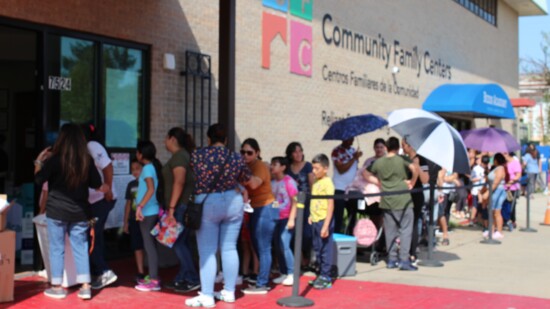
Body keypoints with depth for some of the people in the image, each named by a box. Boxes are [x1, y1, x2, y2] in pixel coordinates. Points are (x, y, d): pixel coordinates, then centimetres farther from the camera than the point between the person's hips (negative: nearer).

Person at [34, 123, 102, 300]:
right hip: (80, 211, 3)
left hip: (57, 211, -3)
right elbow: (97, 184, 7)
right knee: (81, 248, 9)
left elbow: (39, 180, -5)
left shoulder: (55, 159, -11)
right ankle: (85, 287, 8)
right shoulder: (87, 160, 0)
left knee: (57, 248, 7)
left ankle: (57, 287, 12)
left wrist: (39, 162, 9)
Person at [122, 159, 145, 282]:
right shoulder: (131, 185, 9)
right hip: (134, 220, 4)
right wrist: (126, 222, 12)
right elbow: (128, 204, 14)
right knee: (137, 247, 6)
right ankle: (140, 273, 14)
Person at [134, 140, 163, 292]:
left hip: (148, 212, -9)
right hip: (152, 211, 9)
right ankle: (153, 277, 21)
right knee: (151, 244, 14)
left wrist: (140, 206, -27)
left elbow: (151, 189, -24)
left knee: (149, 245, -6)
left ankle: (154, 281, -5)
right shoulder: (154, 166, 12)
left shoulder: (147, 168, -12)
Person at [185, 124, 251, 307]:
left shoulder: (197, 155, -6)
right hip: (233, 203, 3)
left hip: (207, 204, -3)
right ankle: (229, 292, 16)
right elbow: (246, 179, 15)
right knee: (229, 248, 10)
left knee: (207, 251, 1)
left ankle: (207, 296, -1)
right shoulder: (236, 158, 0)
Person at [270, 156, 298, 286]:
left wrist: (292, 219, -13)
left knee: (284, 246, -11)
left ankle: (291, 274, -2)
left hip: (286, 218, -6)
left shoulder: (288, 181, -9)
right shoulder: (272, 182, 6)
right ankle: (283, 274, 17)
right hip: (276, 218, 6)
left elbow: (294, 201, -9)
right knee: (278, 247, 8)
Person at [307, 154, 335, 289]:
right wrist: (311, 215, 10)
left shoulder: (327, 183, -13)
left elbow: (331, 205, -16)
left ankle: (326, 278, 6)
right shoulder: (316, 183, 10)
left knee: (326, 250, -1)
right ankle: (321, 275, 26)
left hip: (323, 220, -8)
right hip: (315, 220, 9)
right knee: (317, 249, 15)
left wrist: (326, 225, -19)